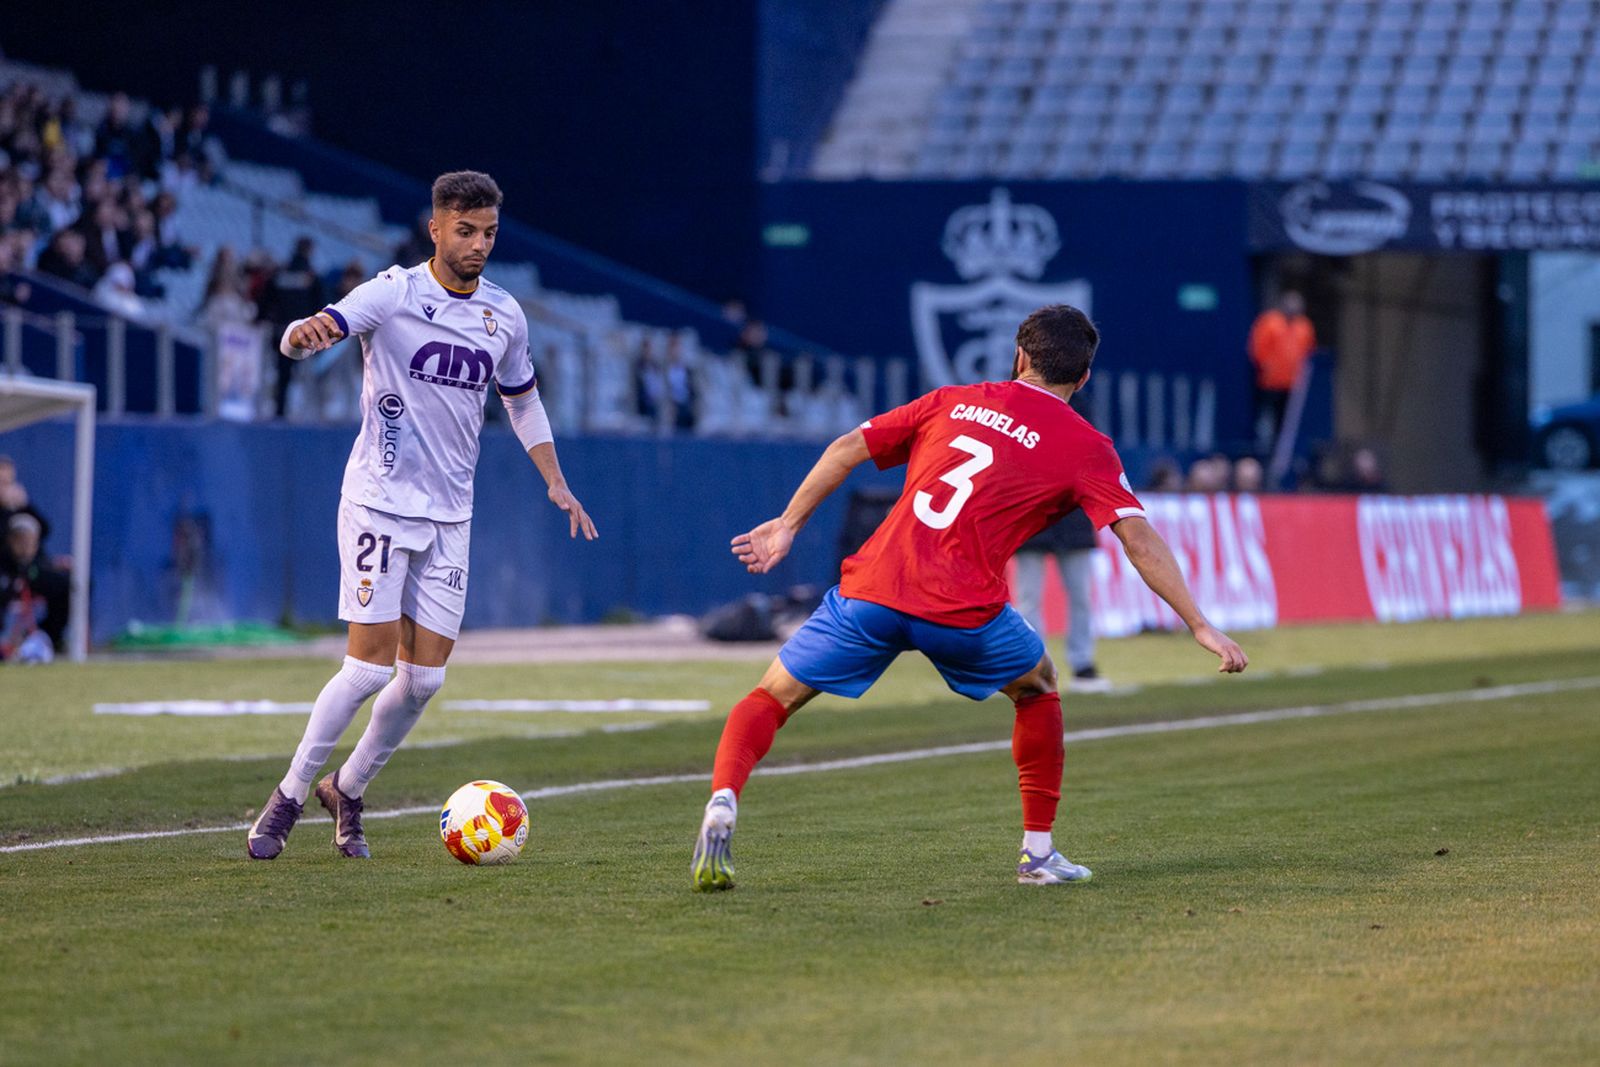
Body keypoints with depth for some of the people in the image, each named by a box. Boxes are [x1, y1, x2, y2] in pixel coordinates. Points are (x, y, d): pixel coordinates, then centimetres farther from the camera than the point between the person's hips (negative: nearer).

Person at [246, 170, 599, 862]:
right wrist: (304, 332, -48)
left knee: (424, 678, 1)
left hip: (449, 515, 5)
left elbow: (522, 398, 23)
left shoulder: (504, 315, 6)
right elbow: (301, 338, -24)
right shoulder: (393, 293, -10)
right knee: (370, 667, -11)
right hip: (379, 503, -5)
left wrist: (555, 482, 15)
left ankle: (347, 792, 21)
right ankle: (289, 797, 4)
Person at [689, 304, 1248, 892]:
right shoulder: (1085, 447, 8)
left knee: (771, 699, 11)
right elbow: (1140, 539, 0)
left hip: (871, 589, 2)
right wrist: (1201, 626, 2)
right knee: (1038, 688, 27)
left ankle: (722, 803, -17)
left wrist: (788, 525, 25)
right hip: (963, 611, -2)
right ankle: (1038, 851, 24)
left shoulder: (954, 400, 19)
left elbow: (847, 449, 17)